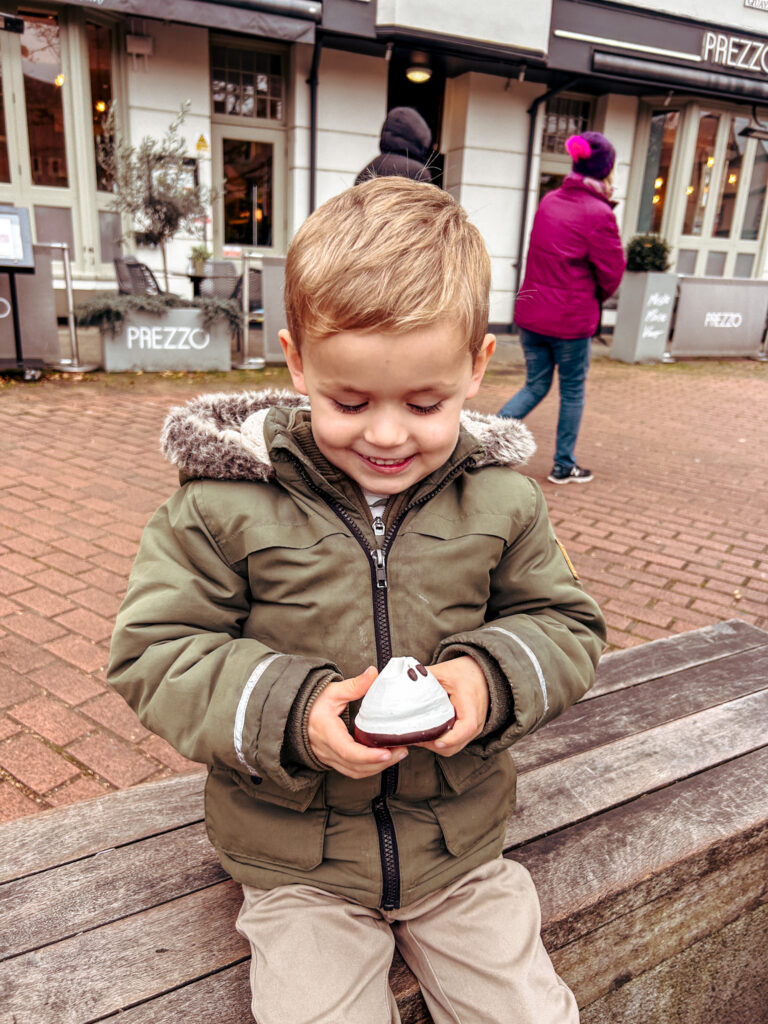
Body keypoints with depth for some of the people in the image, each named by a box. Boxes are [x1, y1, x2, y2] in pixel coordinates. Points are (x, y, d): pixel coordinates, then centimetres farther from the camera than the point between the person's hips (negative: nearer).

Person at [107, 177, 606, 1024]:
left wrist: (492, 676, -21)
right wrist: (290, 712, -27)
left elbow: (565, 626, 1)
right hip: (294, 855, -1)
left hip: (459, 843, 3)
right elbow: (152, 652, -12)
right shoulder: (227, 500, -16)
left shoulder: (503, 498, -9)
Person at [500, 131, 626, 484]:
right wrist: (596, 298, 11)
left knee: (535, 385, 17)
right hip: (571, 319, -6)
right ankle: (564, 467, 21)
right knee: (572, 392, 11)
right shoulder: (598, 213, -14)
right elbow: (612, 272, -8)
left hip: (531, 312, 6)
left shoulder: (548, 201, 5)